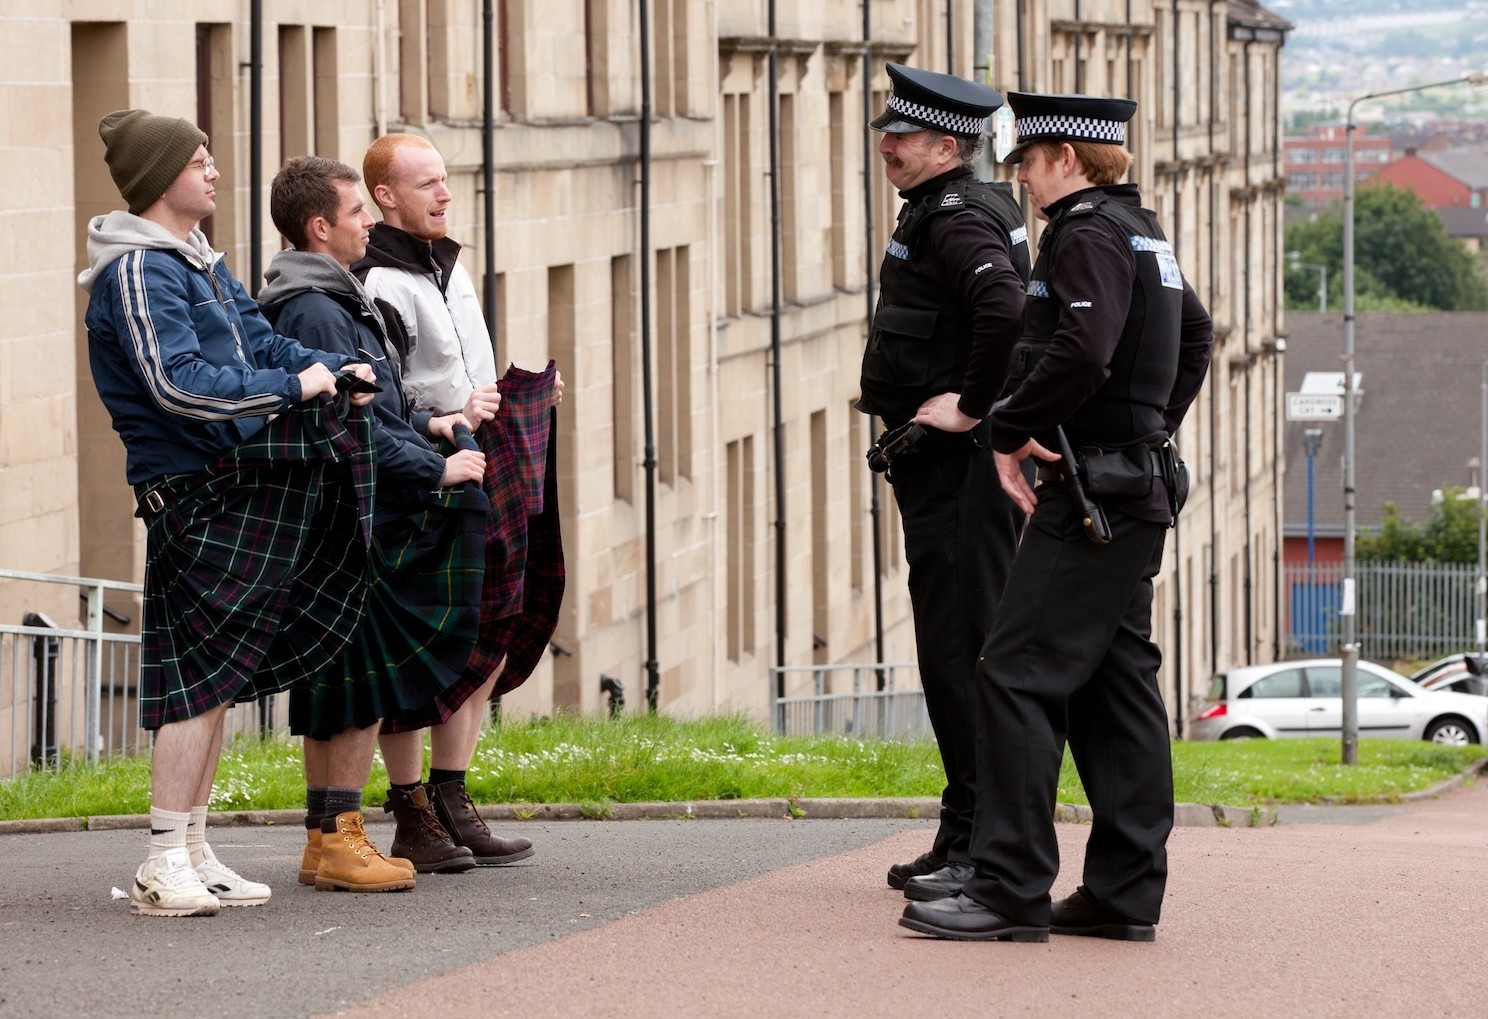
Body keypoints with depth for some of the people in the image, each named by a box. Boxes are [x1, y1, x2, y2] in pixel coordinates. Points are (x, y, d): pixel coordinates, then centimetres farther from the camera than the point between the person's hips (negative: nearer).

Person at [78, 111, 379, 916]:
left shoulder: (200, 262, 18)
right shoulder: (137, 271, -14)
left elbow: (259, 343, 19)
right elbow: (175, 384, -24)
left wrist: (339, 369, 2)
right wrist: (291, 387, -19)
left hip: (240, 480, 10)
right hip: (194, 493, -10)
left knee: (220, 673, 12)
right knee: (202, 676, -11)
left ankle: (194, 852, 18)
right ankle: (166, 862, -8)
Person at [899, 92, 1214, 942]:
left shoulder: (1087, 234, -13)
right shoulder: (1142, 233, 18)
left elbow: (1080, 353, -26)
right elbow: (1196, 334, 32)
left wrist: (1011, 432, -15)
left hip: (1090, 491, -10)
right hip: (1138, 490, 10)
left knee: (1020, 674, -10)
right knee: (1115, 683, 10)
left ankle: (1012, 889, -12)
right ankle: (1126, 892, 10)